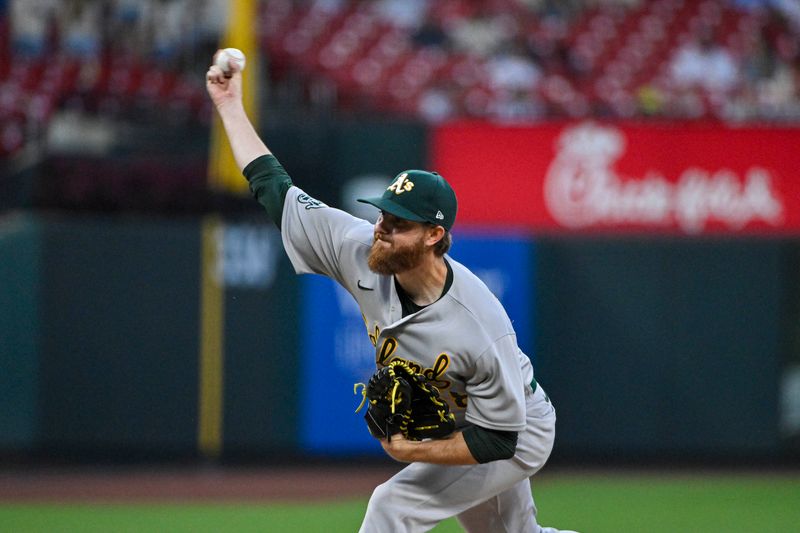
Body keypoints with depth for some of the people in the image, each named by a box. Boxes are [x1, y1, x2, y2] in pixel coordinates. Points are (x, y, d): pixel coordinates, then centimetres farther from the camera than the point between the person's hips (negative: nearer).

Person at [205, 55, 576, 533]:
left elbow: (500, 438, -31)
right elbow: (275, 188, -13)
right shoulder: (360, 249, -22)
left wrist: (415, 452, -37)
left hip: (517, 439, -8)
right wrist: (230, 104, -15)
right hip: (448, 429, 8)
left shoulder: (481, 331, -39)